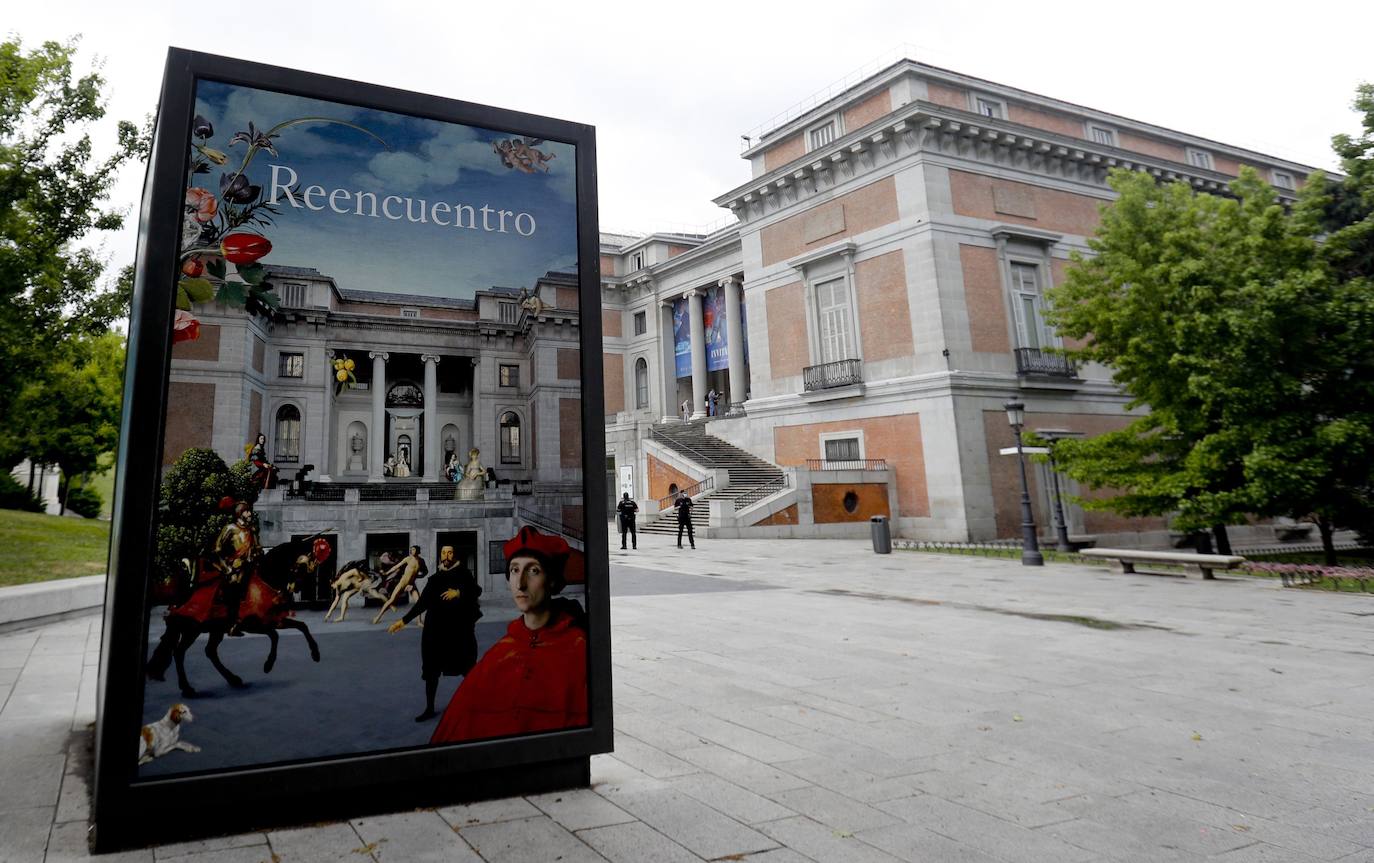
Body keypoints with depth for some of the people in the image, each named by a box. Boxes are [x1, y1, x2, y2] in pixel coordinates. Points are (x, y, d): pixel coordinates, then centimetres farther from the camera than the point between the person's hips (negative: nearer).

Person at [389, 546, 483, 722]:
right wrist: (403, 620, 11)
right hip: (436, 630, 4)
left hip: (460, 629, -3)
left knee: (467, 668, 5)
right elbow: (422, 603, 13)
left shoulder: (463, 573, -1)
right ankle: (430, 708, 20)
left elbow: (477, 590, -16)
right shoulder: (435, 579, 8)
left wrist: (459, 592, -30)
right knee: (431, 670, 7)